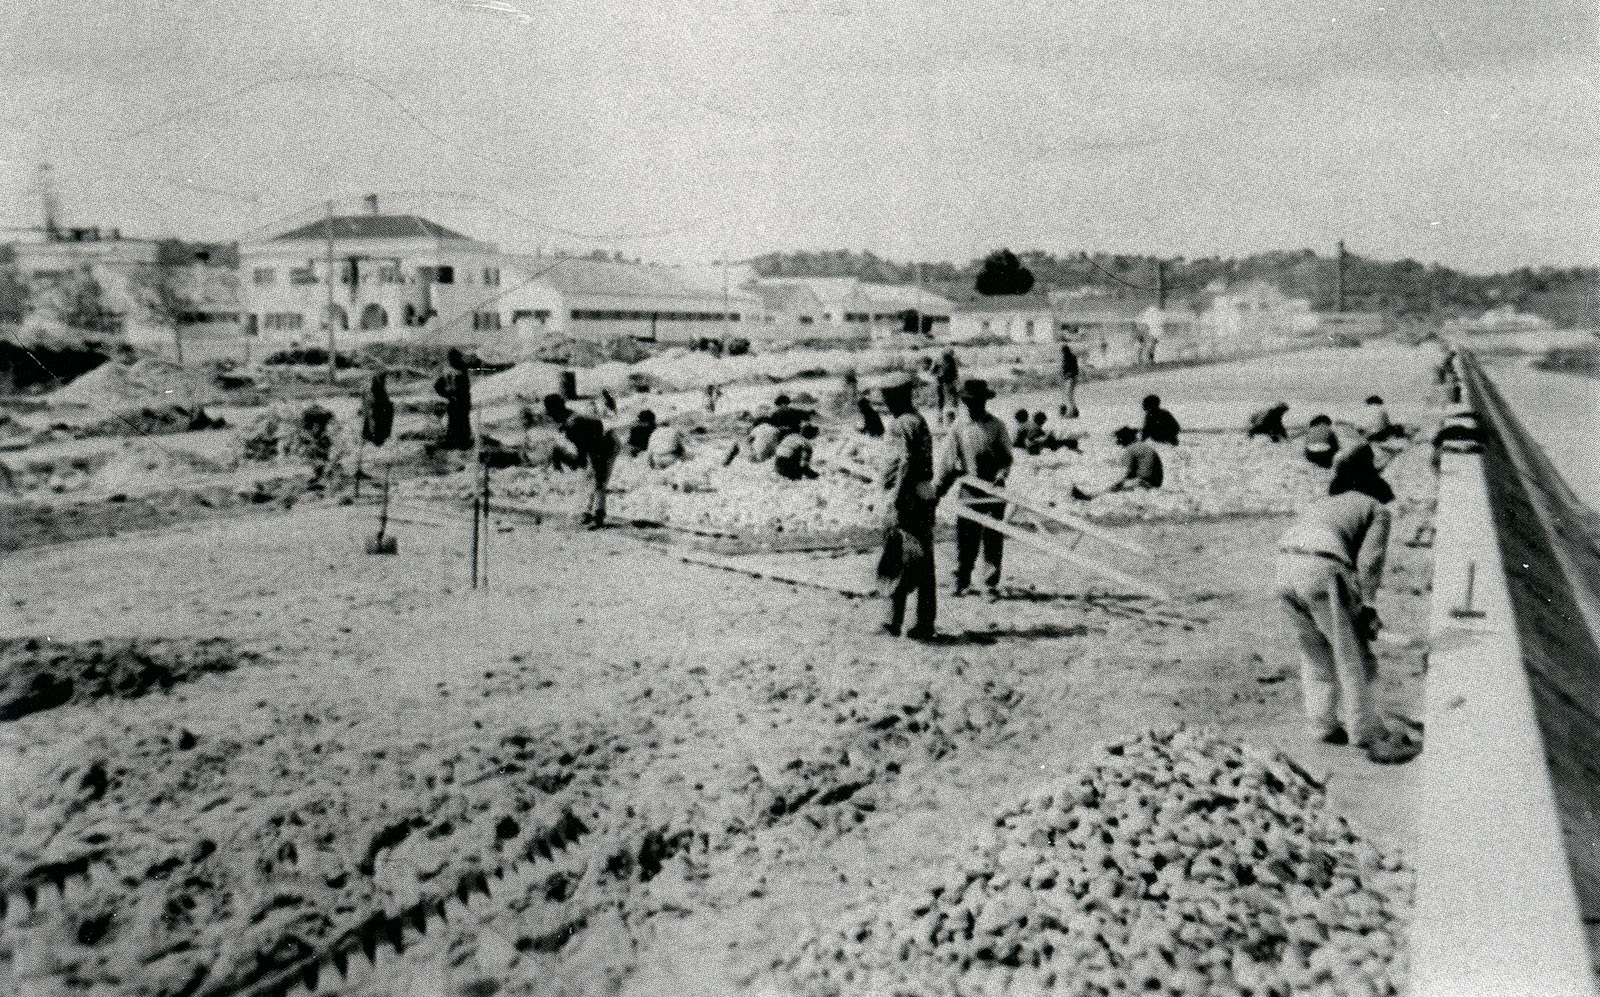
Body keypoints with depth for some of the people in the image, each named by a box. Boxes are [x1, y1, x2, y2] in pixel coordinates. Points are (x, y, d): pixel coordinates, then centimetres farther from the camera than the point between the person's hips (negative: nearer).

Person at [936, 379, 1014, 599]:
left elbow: (1006, 457, 7)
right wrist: (940, 488, 4)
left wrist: (1001, 475, -12)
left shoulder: (996, 426, 4)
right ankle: (962, 582, 15)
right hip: (969, 491, 0)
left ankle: (992, 584, 10)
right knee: (966, 539, 1)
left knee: (993, 539, 1)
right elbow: (949, 459, 8)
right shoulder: (958, 426, 5)